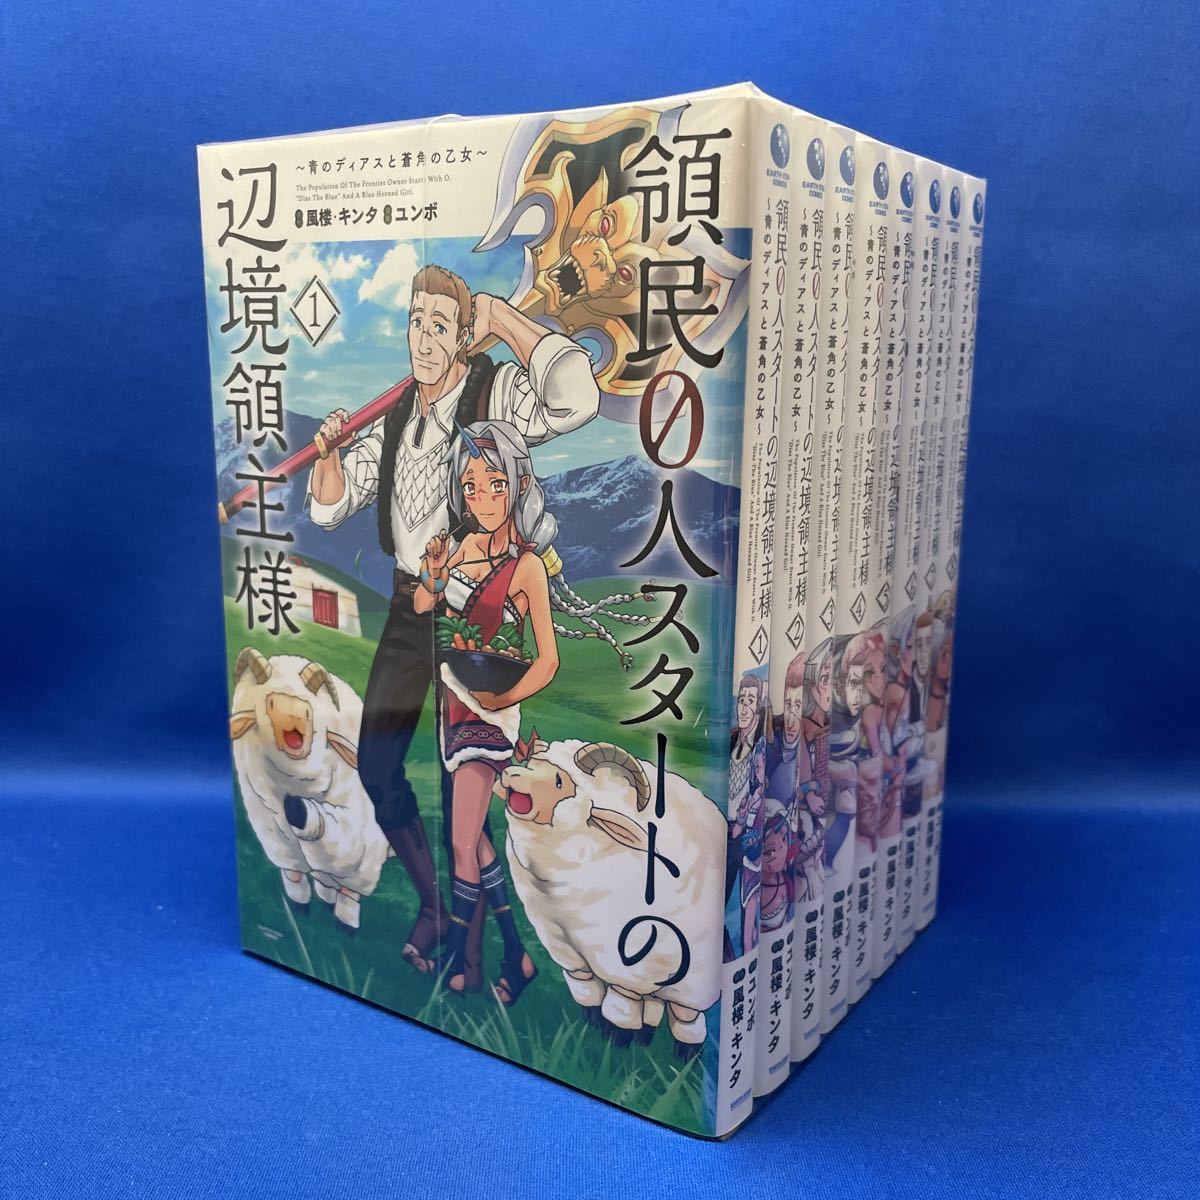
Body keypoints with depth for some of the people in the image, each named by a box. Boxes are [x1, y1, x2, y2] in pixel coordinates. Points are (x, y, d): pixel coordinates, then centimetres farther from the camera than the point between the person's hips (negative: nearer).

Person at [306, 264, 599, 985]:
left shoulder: (497, 395, -13)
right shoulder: (397, 419, 8)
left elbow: (577, 399, -36)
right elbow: (330, 506, 15)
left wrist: (502, 318, -24)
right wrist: (330, 448, -7)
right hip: (411, 605, 7)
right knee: (376, 764, 13)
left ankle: (471, 948, 24)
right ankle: (431, 906, 37)